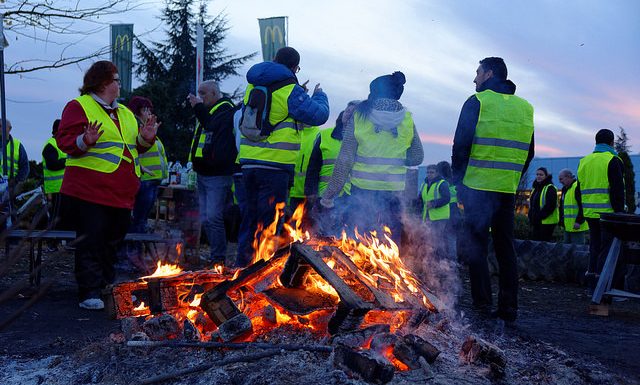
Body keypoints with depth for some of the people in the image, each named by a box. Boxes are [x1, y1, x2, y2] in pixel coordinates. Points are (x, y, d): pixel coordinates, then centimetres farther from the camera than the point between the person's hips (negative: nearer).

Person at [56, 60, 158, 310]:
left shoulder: (125, 113, 21)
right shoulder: (79, 107, -1)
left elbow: (134, 148, 23)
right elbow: (64, 140, -9)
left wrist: (145, 139, 2)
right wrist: (85, 141, -28)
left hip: (122, 193, 7)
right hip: (89, 192, -7)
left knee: (114, 241, 14)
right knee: (91, 241, -8)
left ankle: (110, 286, 26)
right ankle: (90, 293, -4)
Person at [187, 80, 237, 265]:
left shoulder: (225, 109, -5)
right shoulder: (208, 110, 23)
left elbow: (213, 126, -22)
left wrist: (199, 108, -14)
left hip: (218, 175, -10)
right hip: (203, 173, 10)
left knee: (213, 217, -14)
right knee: (205, 219, 10)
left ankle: (218, 257, -9)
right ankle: (217, 255, 17)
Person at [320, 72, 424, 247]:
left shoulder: (359, 116, -2)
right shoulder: (407, 120, 3)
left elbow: (345, 160, -5)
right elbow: (417, 157, 10)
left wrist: (330, 193, 0)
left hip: (363, 189, -2)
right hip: (394, 190, 2)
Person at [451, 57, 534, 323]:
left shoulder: (477, 102, -4)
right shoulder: (525, 107, 13)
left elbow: (460, 145, -8)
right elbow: (528, 152, 15)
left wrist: (458, 181, 0)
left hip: (478, 187, -5)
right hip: (508, 191, 5)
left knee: (476, 248, 0)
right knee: (505, 248, 10)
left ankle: (482, 306, -3)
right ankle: (508, 308, 11)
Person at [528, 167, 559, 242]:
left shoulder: (550, 188, -9)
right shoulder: (535, 188, 18)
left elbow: (550, 205, -18)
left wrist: (539, 216, -20)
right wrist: (531, 217, 9)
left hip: (546, 222, -9)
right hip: (536, 223, 9)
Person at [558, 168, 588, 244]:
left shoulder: (577, 187, -13)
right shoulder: (564, 189, 18)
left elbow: (582, 206, -19)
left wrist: (579, 221, -21)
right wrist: (561, 220, 20)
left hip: (576, 226, -10)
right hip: (568, 227, 10)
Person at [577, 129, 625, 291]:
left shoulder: (583, 161, 14)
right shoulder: (612, 161, -8)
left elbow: (580, 191, 18)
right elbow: (617, 190, -14)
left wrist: (582, 215, 22)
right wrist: (620, 211, -10)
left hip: (590, 213, 7)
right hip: (608, 213, -7)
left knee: (595, 246, 14)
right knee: (608, 247, -3)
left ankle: (592, 282, 16)